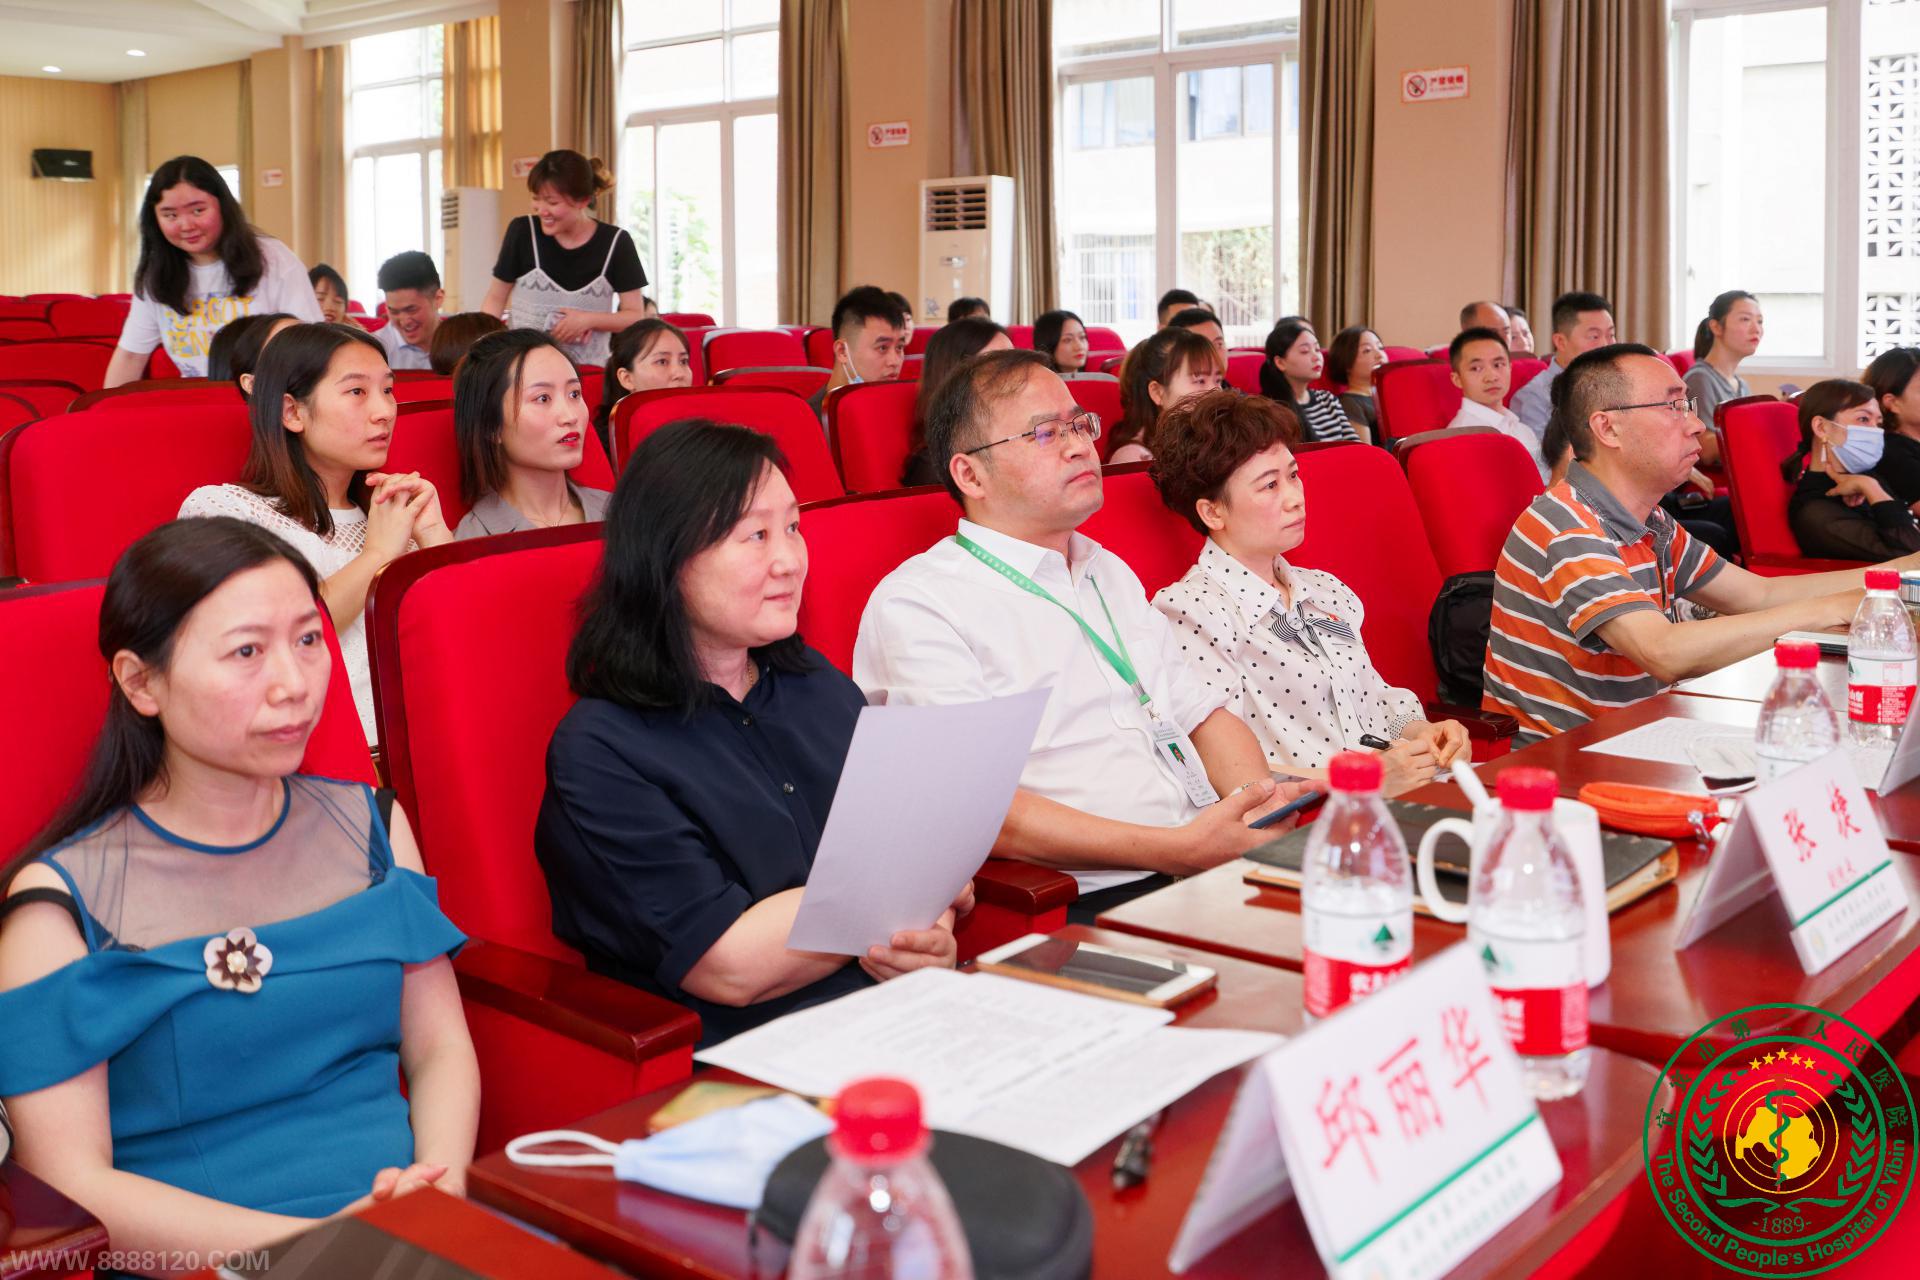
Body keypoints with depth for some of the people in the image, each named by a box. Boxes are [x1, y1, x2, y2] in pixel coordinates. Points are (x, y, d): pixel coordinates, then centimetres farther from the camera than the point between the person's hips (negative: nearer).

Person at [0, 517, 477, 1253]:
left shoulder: (366, 824, 10)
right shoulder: (62, 900, -2)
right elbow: (70, 1185, -6)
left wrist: (442, 1184, -8)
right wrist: (316, 1241, -16)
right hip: (207, 1258, -2)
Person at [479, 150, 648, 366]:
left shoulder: (615, 243, -3)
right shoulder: (522, 232, -3)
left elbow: (635, 317, 0)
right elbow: (495, 298, 7)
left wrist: (588, 320, -15)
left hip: (589, 368, 0)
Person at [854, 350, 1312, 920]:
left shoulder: (1111, 573, 24)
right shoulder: (915, 604, -5)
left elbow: (1202, 711, 22)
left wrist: (1260, 799, -2)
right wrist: (1179, 849, -20)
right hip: (1085, 905, -8)